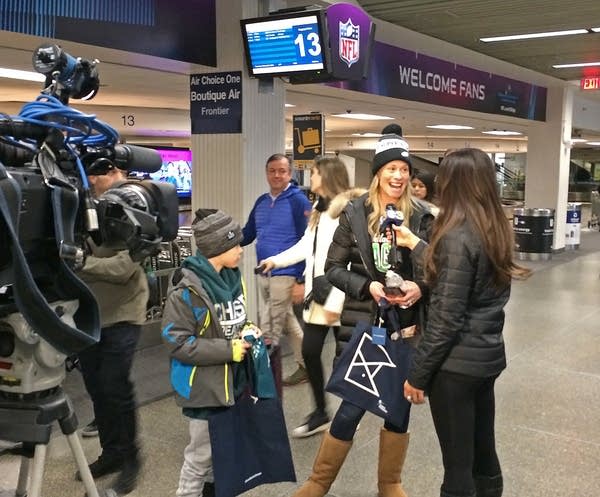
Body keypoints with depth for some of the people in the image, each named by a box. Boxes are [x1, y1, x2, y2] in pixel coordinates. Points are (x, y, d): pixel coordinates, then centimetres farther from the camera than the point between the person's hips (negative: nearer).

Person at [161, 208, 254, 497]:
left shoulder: (231, 276, 2)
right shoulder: (187, 289, -24)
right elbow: (176, 341, -24)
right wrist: (228, 349, -23)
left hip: (230, 378, 8)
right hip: (203, 384, -8)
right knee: (201, 453, 5)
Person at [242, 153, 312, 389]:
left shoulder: (298, 201, -12)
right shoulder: (261, 201, 9)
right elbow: (247, 234, 14)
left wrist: (302, 280, -17)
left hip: (285, 275, -7)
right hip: (264, 275, 7)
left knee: (269, 333, -2)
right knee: (287, 322, 17)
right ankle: (305, 366, 31)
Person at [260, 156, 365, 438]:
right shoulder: (320, 208, 15)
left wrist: (335, 302, -21)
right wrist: (277, 260, 21)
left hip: (339, 295, -8)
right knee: (310, 351, 8)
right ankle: (320, 413, 24)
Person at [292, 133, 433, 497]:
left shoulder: (421, 216, 0)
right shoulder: (355, 213, -3)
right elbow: (333, 267, -1)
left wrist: (420, 287, -17)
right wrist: (367, 286, -16)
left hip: (405, 325, 2)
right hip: (362, 324, -2)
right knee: (353, 405, 2)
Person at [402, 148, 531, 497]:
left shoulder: (458, 235, -20)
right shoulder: (497, 229, 5)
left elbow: (446, 318, -20)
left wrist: (418, 374, -12)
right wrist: (417, 245, 25)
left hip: (457, 363, -8)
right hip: (488, 356, 8)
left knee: (458, 462, 5)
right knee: (483, 449, 21)